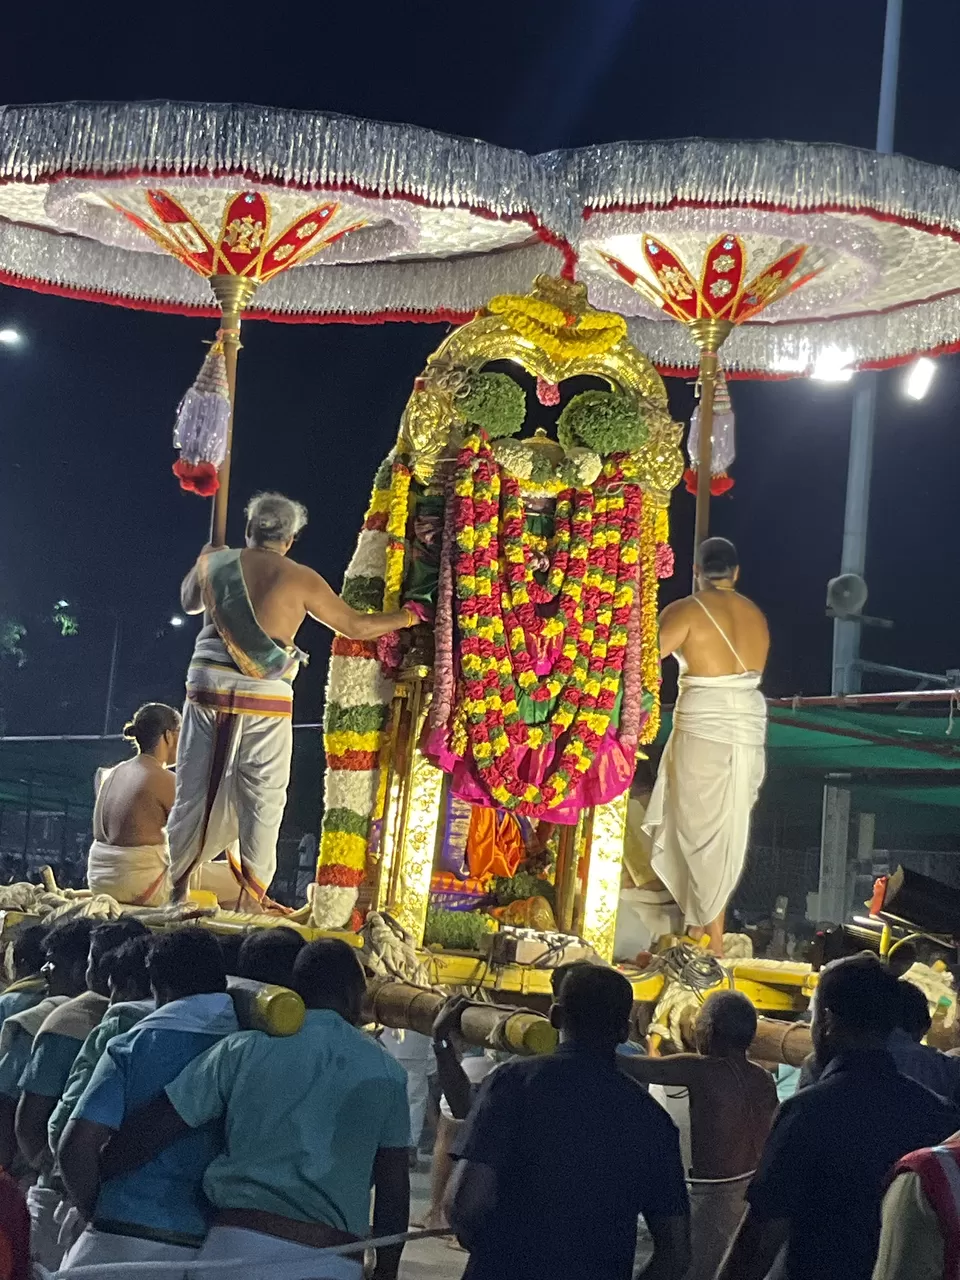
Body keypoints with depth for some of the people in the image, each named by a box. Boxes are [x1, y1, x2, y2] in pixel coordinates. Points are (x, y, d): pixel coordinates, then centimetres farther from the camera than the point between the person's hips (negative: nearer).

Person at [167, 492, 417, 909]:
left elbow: (189, 603, 26)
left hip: (209, 689, 3)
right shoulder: (301, 580, -2)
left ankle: (173, 886, 11)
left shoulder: (214, 562, 6)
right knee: (261, 801, 5)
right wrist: (405, 618, 22)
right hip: (265, 701, -3)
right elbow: (355, 627, 6)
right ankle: (251, 898, 5)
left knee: (194, 793, 9)